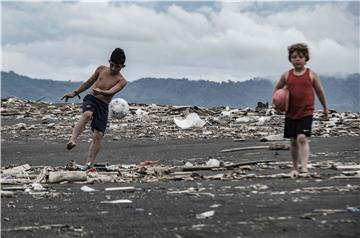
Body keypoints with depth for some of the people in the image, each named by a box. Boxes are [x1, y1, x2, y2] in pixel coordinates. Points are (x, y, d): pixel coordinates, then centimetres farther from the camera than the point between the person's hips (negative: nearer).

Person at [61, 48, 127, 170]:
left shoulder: (121, 81, -2)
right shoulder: (101, 69, 8)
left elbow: (111, 92, -21)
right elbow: (89, 82, 21)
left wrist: (100, 92, -42)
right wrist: (75, 93, 22)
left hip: (103, 106, 0)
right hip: (91, 99, 0)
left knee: (98, 135, -11)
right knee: (87, 114, -35)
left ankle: (88, 164, -8)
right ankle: (72, 140, -51)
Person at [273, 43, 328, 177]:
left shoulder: (311, 75, -1)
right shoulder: (286, 75, 4)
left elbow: (320, 91, 8)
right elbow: (277, 89, 16)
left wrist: (325, 109, 14)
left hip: (306, 113, -3)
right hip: (290, 114, 3)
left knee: (302, 138, -18)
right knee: (293, 141, 9)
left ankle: (304, 167, -22)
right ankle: (295, 168, 23)